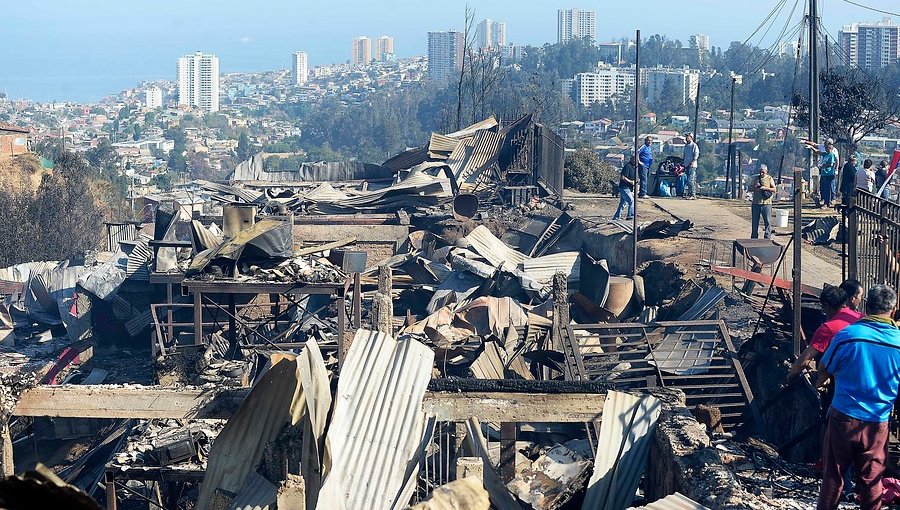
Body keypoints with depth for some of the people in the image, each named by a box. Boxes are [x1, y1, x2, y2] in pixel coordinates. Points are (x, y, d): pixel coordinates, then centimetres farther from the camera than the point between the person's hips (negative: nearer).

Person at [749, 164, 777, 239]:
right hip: (756, 203, 3)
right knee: (755, 221, 7)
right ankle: (754, 238, 15)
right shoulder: (756, 178, 12)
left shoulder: (769, 179, 3)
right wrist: (755, 188, -8)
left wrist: (765, 188, -16)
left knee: (767, 221, -5)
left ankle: (767, 238, -2)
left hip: (766, 203, -3)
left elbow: (774, 189, -2)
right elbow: (750, 188, 14)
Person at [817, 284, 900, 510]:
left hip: (843, 417, -1)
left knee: (833, 474, 13)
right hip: (877, 423, 1)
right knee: (871, 479, 13)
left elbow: (823, 370, 1)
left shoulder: (847, 335, -14)